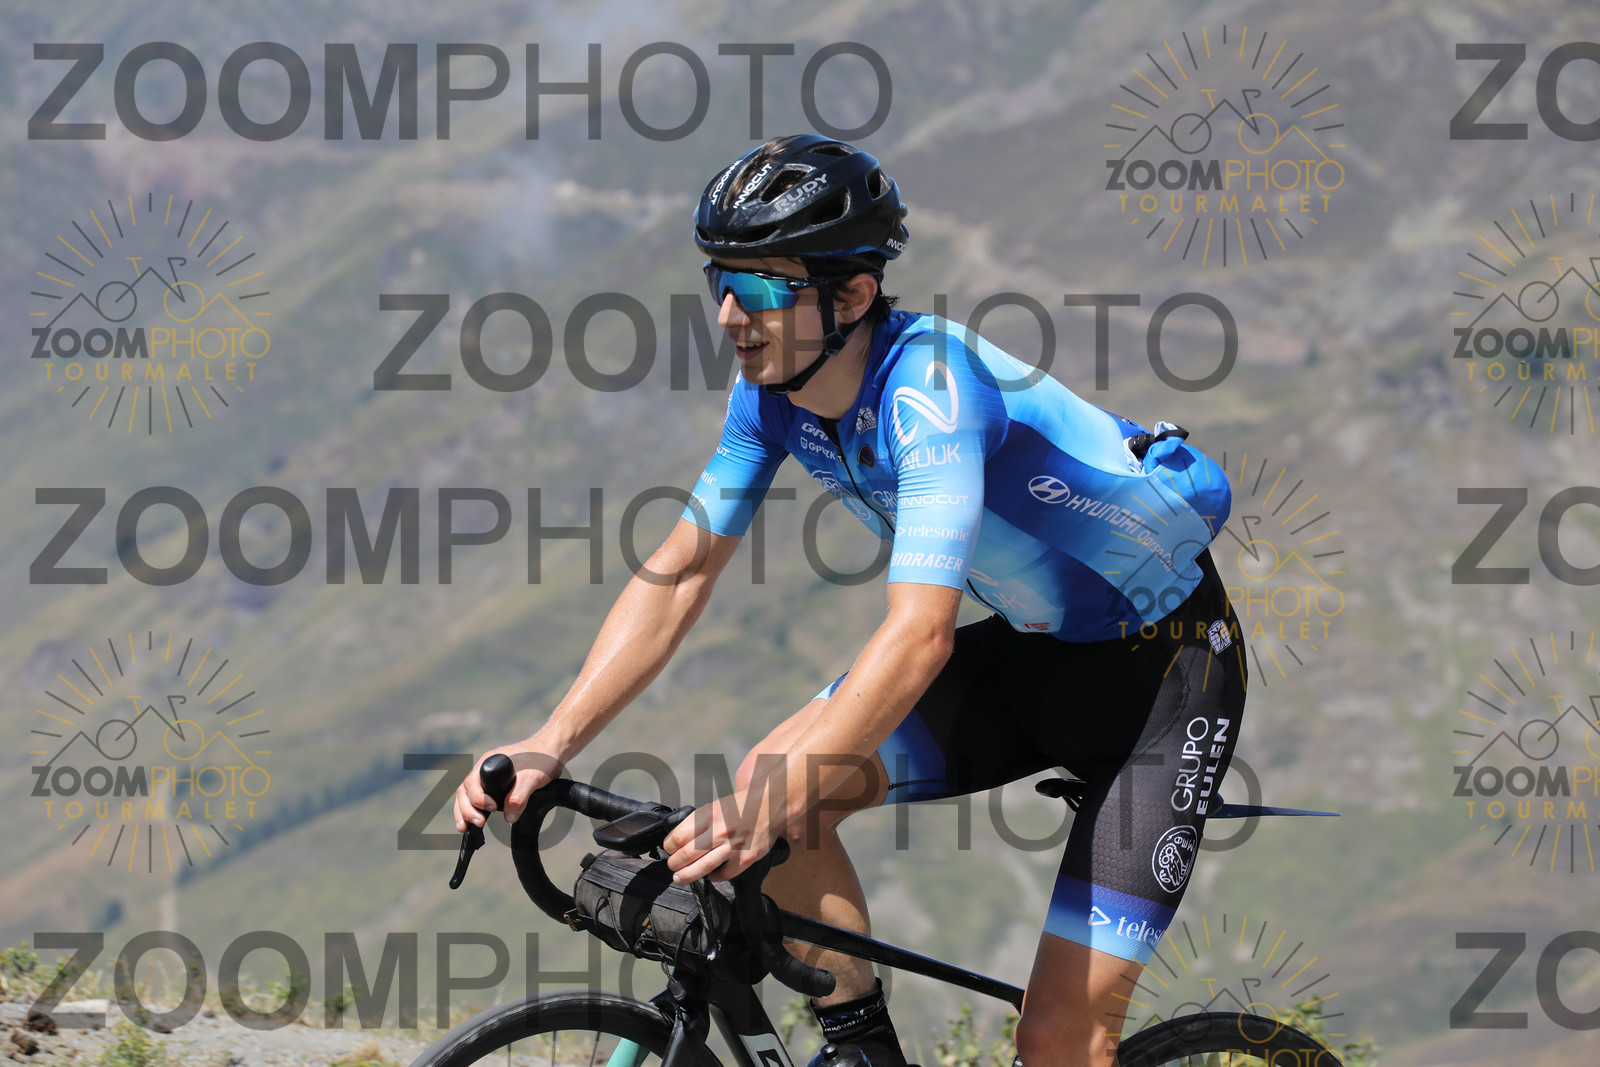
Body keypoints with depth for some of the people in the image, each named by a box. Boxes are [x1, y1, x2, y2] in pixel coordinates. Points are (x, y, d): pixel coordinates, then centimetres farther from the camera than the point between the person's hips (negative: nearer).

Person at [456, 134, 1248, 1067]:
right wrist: (551, 743, -16)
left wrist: (771, 806, -50)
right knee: (776, 783, -12)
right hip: (1037, 647, 7)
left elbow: (921, 632, -42)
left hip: (1164, 664, -7)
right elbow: (680, 574, -3)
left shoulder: (927, 387, -32)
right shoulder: (775, 394, -8)